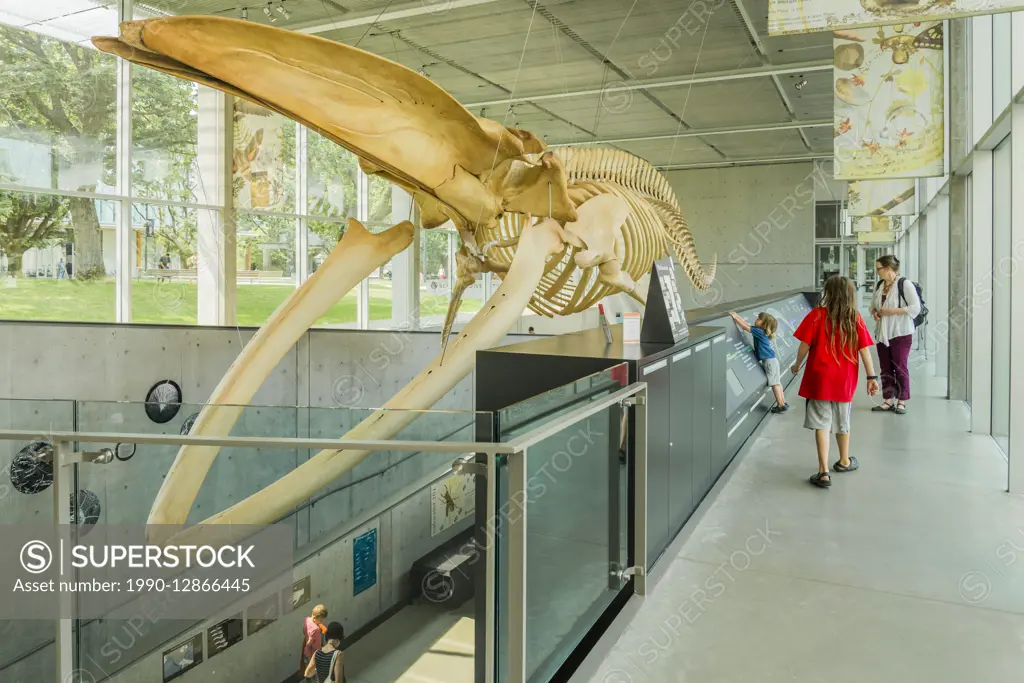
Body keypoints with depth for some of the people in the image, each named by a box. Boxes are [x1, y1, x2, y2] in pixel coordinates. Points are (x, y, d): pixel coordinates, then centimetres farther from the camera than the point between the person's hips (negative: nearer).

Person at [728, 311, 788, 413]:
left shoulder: (759, 332, -16)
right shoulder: (761, 331, 9)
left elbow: (745, 327, -16)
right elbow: (747, 324, 16)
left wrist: (735, 317, -12)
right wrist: (737, 316, 14)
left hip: (769, 361, -10)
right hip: (770, 360, 10)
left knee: (775, 383, -5)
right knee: (776, 382, 13)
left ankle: (781, 405, -2)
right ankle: (783, 402, 20)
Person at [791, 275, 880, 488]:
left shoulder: (816, 315, -10)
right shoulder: (855, 319, -3)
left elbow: (805, 345, -9)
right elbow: (864, 350, -4)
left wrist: (797, 366, 8)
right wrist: (872, 377, 1)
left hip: (819, 377, -3)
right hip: (845, 379, 3)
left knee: (821, 423, -1)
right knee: (842, 422, 21)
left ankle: (823, 472, -7)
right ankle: (844, 461, 41)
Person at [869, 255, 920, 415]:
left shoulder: (905, 284, -11)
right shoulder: (879, 285, 10)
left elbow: (915, 308, -15)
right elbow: (873, 305, 22)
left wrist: (891, 311, -20)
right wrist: (874, 312, -1)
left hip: (900, 333, -7)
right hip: (882, 333, 7)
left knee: (900, 368, -2)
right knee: (885, 369, 9)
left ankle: (902, 401, 7)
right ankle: (889, 400, 17)